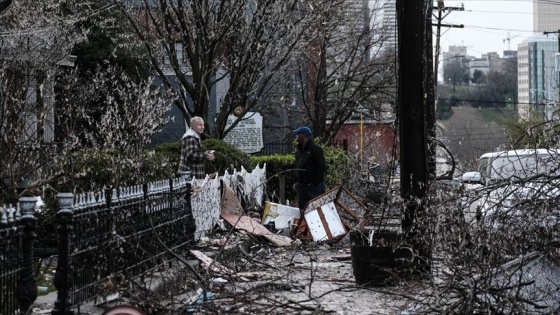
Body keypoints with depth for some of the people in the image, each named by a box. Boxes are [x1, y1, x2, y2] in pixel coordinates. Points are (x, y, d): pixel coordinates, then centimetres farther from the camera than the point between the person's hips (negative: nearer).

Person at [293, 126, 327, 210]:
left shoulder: (315, 149, -9)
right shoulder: (299, 151, 16)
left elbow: (322, 168, -14)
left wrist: (315, 183, -17)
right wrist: (296, 181, 13)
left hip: (314, 187, -8)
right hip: (301, 187, 8)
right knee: (302, 209, 9)